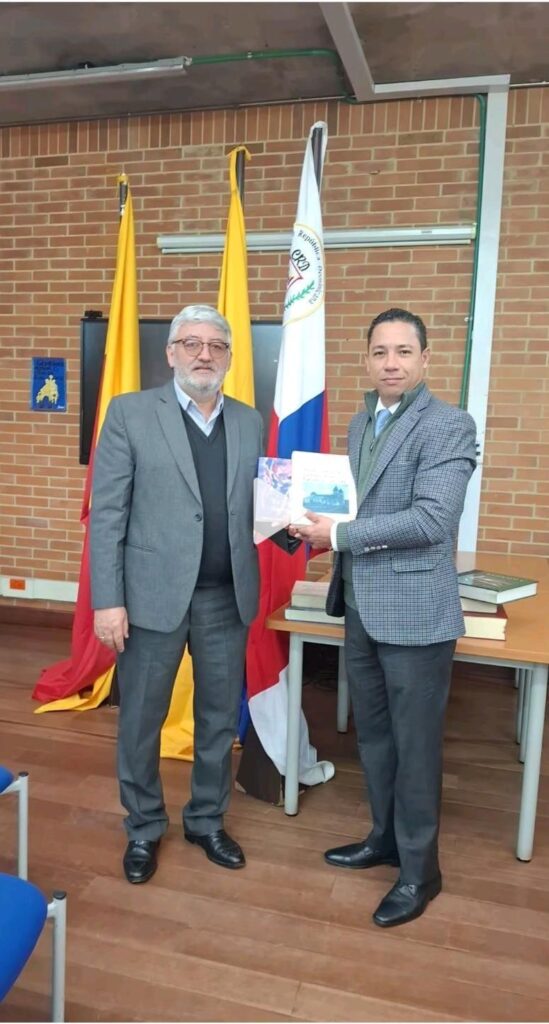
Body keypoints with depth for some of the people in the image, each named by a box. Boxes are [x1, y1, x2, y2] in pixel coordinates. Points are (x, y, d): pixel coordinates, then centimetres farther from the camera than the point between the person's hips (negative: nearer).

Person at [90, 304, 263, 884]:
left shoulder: (249, 423, 8)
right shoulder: (131, 413, -4)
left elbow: (255, 506, 12)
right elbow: (107, 513, -7)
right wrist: (107, 599, -12)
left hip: (227, 597, 4)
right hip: (153, 594, -3)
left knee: (220, 720, 16)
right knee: (140, 722, 11)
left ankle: (206, 822, 38)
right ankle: (144, 829, 35)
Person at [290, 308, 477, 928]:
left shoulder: (449, 426, -13)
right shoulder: (360, 423, 12)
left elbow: (432, 520, -23)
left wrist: (339, 534, -19)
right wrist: (320, 525, -3)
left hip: (414, 610, -7)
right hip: (361, 606, 8)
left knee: (415, 743, 6)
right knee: (372, 734, 20)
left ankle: (419, 869, 26)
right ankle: (384, 838, 40)